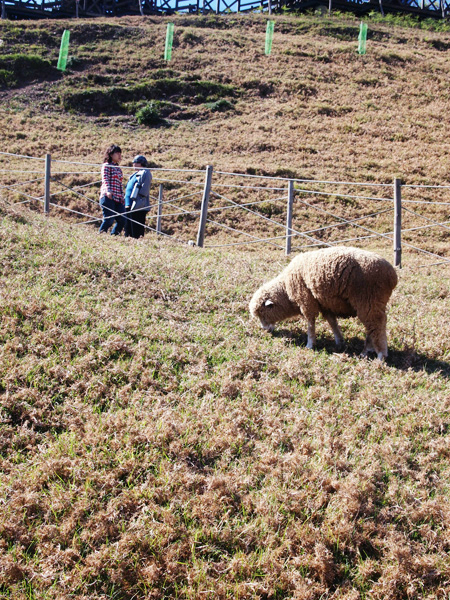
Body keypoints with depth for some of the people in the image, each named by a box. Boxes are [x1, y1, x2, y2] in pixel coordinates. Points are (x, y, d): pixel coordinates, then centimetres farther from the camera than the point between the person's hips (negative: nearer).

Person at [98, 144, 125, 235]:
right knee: (109, 220, -13)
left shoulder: (118, 168, 23)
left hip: (118, 198, 7)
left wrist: (122, 197, 18)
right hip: (108, 197, -7)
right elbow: (105, 179, -12)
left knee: (122, 220, -3)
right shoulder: (106, 165, 2)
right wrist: (108, 191, -28)